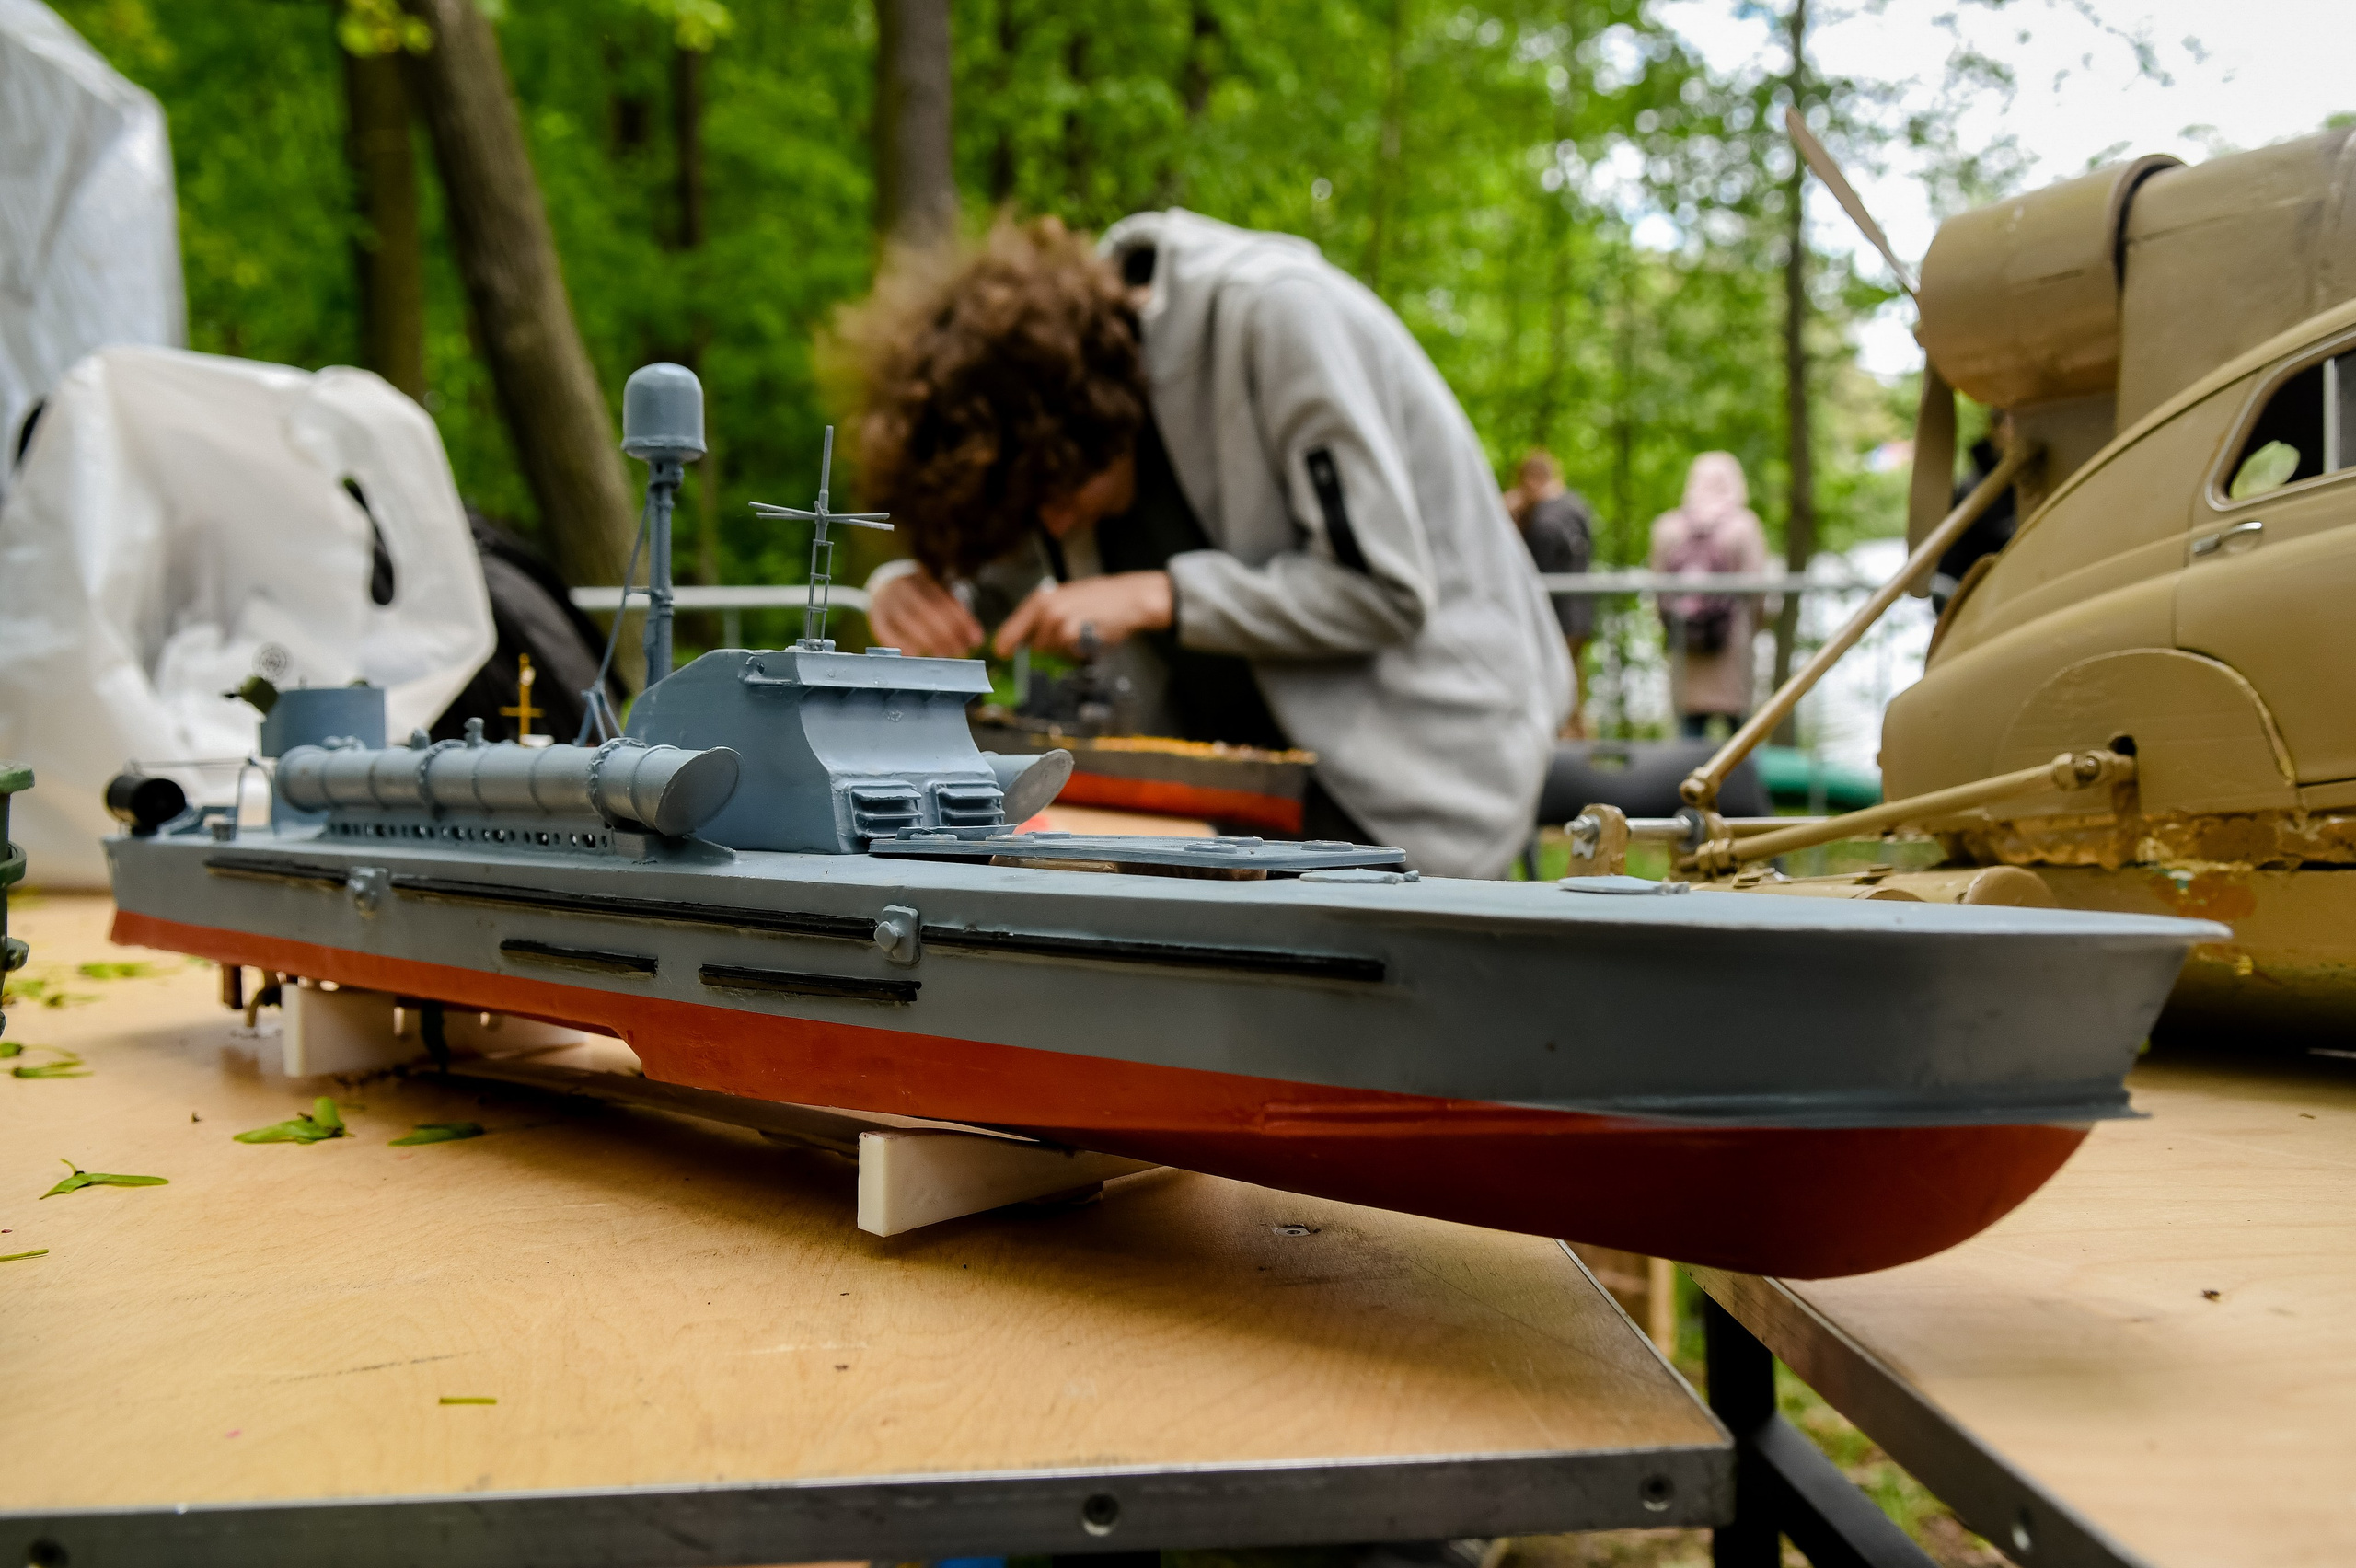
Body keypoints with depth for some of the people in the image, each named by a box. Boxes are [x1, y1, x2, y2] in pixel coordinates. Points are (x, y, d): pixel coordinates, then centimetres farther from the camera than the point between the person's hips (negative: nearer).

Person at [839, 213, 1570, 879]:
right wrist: (911, 587, -14)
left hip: (1414, 739, -6)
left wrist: (1159, 597, -25)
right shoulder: (1059, 340, -2)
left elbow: (1388, 590, -23)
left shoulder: (1277, 314, -22)